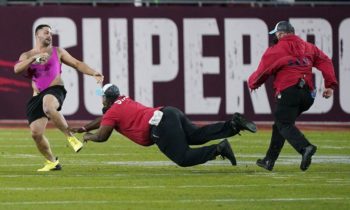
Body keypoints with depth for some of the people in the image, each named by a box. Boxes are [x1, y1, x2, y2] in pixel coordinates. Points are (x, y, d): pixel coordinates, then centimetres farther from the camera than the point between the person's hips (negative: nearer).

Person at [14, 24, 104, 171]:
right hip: (37, 96, 3)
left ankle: (70, 137, -28)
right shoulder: (27, 56, 13)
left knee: (48, 107, -40)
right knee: (36, 133, -4)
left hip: (55, 90, -3)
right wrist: (34, 58, -16)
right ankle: (51, 162, 16)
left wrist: (94, 73, 1)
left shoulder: (57, 52, 14)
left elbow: (76, 64, 14)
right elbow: (17, 69, -6)